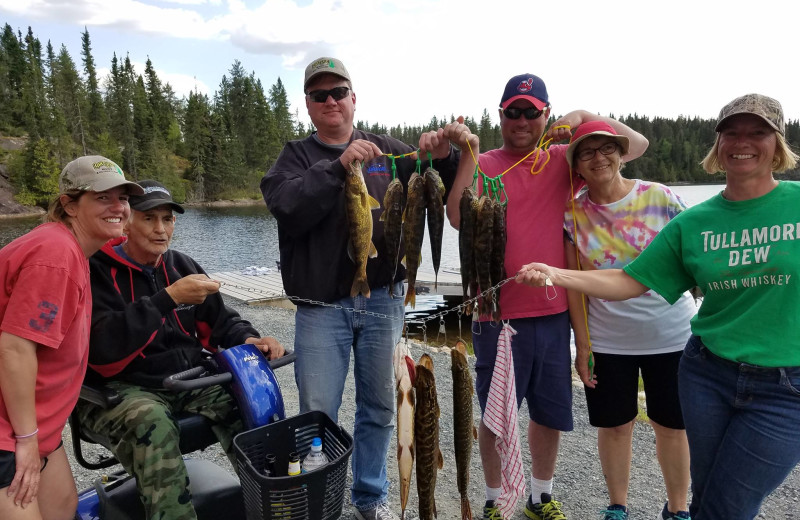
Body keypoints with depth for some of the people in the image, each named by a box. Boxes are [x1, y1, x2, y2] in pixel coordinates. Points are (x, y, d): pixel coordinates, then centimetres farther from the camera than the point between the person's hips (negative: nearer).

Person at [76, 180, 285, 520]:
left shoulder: (182, 266, 10)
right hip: (120, 389, -4)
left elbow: (220, 320, 14)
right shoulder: (97, 271, -7)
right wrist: (169, 297, -27)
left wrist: (247, 339, -9)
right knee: (153, 423, -36)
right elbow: (103, 345, -22)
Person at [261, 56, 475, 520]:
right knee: (318, 413, 5)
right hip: (321, 307, -1)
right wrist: (338, 166, -23)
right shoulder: (296, 157, 5)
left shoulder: (387, 150, 9)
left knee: (380, 408, 14)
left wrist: (444, 158, -13)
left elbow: (444, 191, 7)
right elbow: (287, 207, -14)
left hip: (383, 301, 2)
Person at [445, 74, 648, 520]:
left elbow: (637, 145, 6)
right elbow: (458, 218, -18)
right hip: (499, 314, -3)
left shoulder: (563, 160, 7)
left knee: (551, 414, 17)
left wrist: (584, 116, -4)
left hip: (553, 312, 4)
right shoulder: (483, 165, -3)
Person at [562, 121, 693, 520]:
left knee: (672, 425, 13)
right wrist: (582, 344, -3)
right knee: (614, 425, 12)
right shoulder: (573, 214, -4)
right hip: (606, 341, 1)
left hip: (671, 336, 0)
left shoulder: (659, 197, -7)